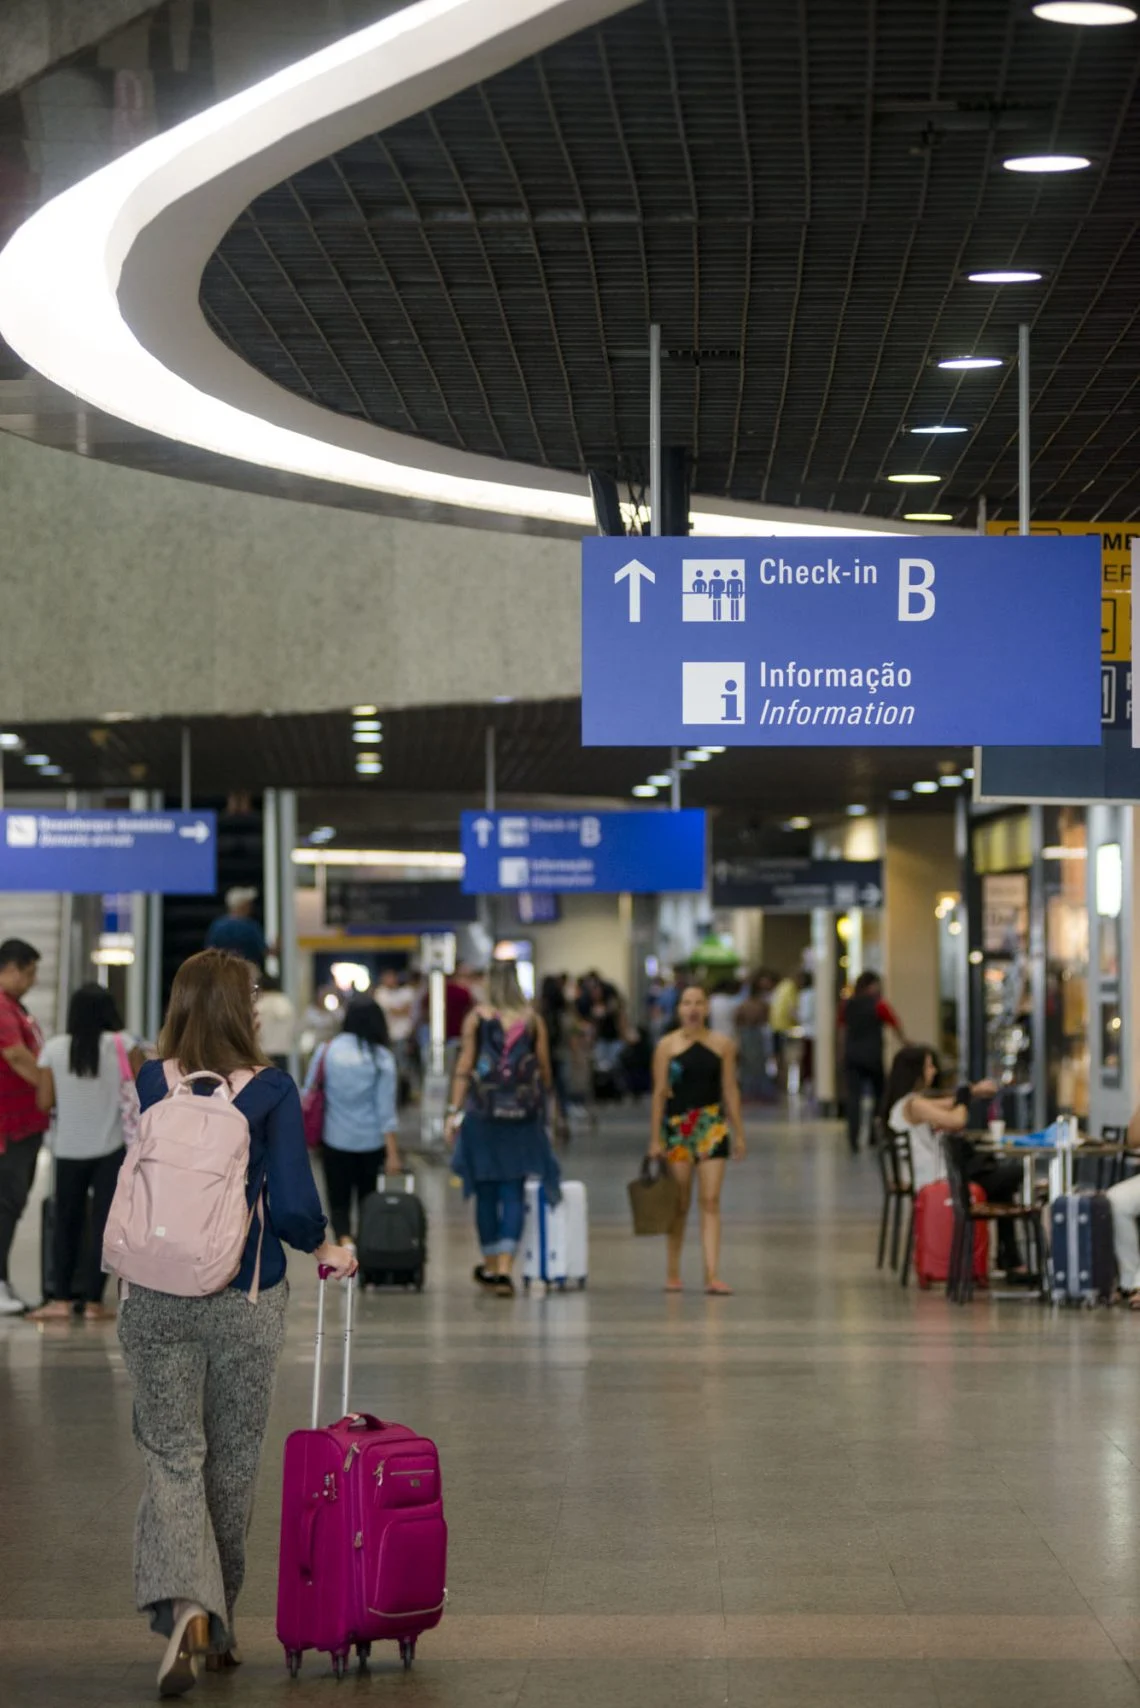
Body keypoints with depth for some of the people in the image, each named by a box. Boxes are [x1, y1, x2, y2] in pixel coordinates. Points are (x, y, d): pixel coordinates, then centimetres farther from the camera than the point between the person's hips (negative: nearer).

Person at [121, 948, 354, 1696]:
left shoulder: (149, 1086, -3)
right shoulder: (271, 1090, -10)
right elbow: (292, 1206, -12)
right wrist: (325, 1249, 7)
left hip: (157, 1298, 1)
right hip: (246, 1300, -1)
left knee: (171, 1457, 4)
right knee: (233, 1464, 13)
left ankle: (183, 1605, -19)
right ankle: (219, 1622, 23)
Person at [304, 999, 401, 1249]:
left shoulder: (326, 1052, -4)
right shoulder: (382, 1059, -7)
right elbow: (386, 1109, -8)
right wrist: (392, 1152, -5)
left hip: (335, 1141, 0)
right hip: (372, 1141, 0)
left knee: (339, 1202, 5)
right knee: (368, 1201, 15)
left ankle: (345, 1241, -20)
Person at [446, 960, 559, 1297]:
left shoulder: (477, 1017, -3)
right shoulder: (533, 1019, 1)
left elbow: (464, 1067, -5)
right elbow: (545, 1069, 4)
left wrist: (454, 1111, -3)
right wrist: (542, 1102, 20)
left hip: (484, 1112, -1)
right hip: (523, 1117, 1)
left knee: (486, 1192, 11)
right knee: (513, 1193, 2)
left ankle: (490, 1267, 22)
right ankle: (504, 1269, -10)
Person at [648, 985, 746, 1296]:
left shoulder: (722, 1044, 5)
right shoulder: (667, 1046, 0)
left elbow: (730, 1090, 8)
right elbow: (659, 1092, 0)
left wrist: (739, 1133, 7)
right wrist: (655, 1138, -3)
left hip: (713, 1125, 1)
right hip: (677, 1126, -1)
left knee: (711, 1201, -6)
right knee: (679, 1204, 5)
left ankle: (712, 1275, -11)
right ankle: (673, 1273, 16)